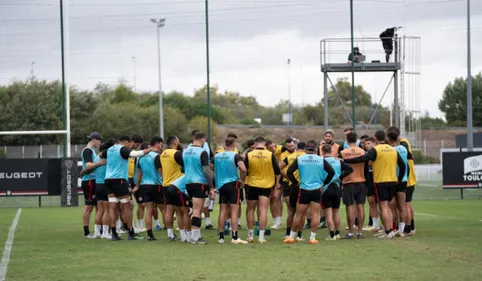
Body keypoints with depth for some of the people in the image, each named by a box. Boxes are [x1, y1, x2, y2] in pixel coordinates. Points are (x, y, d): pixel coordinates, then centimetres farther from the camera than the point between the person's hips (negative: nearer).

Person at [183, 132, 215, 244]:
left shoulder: (185, 151, 10)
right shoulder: (202, 152, -12)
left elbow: (183, 167, 18)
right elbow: (206, 171, -14)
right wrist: (211, 187, -12)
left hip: (188, 183, 7)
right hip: (200, 183, -7)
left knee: (197, 210, 14)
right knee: (197, 210, -6)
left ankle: (197, 235, 15)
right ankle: (195, 237, -7)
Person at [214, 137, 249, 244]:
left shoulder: (217, 156, 7)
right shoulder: (235, 156, -10)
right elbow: (243, 169, -23)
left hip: (221, 185, 5)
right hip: (233, 184, -5)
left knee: (222, 211, 9)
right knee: (234, 210, -3)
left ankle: (221, 237, 10)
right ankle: (235, 237, -7)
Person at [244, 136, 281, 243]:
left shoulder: (249, 155, -7)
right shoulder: (270, 155, -8)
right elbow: (277, 170, -3)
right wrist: (277, 182, 12)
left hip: (252, 185, 0)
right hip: (267, 185, 0)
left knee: (250, 210, 14)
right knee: (263, 210, -3)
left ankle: (250, 235, 16)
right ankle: (261, 236, -9)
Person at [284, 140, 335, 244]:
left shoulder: (299, 159, -1)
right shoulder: (321, 160, -1)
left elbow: (289, 171, -6)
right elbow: (331, 172, -2)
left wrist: (296, 182, 5)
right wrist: (324, 183, 8)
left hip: (304, 190, 0)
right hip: (317, 190, 0)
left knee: (299, 214, 7)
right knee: (315, 214, 3)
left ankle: (291, 237, 13)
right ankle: (313, 238, 1)